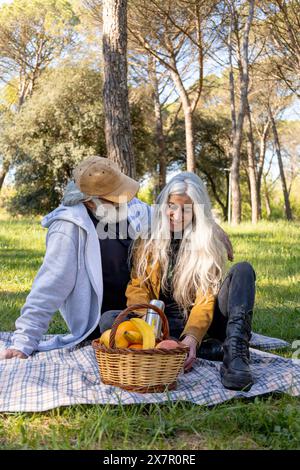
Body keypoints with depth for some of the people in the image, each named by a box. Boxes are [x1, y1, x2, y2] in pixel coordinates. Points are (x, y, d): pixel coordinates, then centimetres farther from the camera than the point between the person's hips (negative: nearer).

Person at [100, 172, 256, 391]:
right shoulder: (148, 238, 4)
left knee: (242, 270, -21)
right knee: (108, 320, -27)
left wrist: (193, 336, -31)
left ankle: (235, 354, -40)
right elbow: (137, 287, -1)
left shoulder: (211, 240, -2)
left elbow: (206, 298, -12)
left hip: (200, 323, -1)